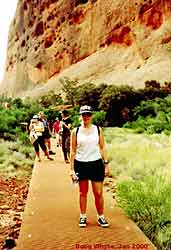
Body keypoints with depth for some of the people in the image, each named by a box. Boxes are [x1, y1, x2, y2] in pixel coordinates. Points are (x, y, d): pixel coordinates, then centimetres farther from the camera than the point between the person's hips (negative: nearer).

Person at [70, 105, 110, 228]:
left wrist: (106, 164, 0)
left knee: (99, 193, 4)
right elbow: (73, 151, 2)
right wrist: (72, 168, -1)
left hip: (96, 163, 0)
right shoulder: (76, 131, 0)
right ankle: (83, 216, 27)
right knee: (83, 192, 11)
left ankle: (101, 216, 23)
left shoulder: (98, 129, 2)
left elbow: (102, 147, 6)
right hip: (81, 164, 0)